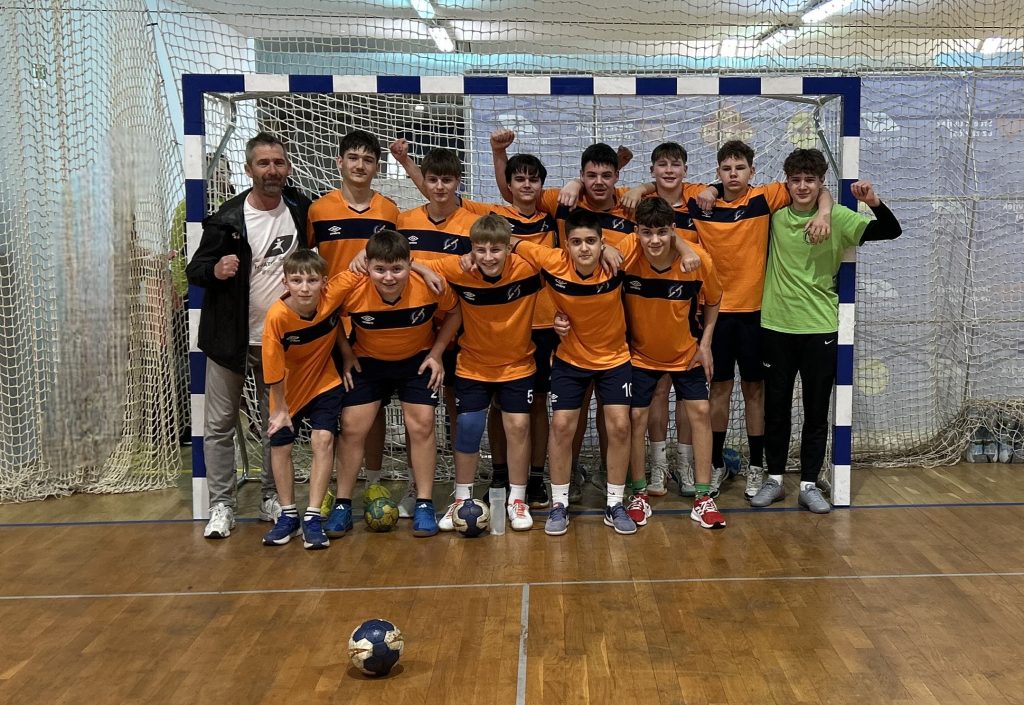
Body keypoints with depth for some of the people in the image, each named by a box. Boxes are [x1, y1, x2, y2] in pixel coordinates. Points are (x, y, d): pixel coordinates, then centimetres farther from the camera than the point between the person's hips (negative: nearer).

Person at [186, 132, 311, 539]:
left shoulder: (301, 210, 1)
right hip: (230, 338, -2)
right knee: (219, 425, 2)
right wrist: (215, 269, -28)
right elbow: (194, 270, -6)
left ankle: (272, 499, 23)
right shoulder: (227, 219, -9)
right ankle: (221, 506, 12)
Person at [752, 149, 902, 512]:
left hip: (819, 329, -1)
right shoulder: (775, 213, -1)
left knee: (816, 413, 6)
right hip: (775, 327, 2)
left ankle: (809, 485, 17)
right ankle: (774, 480, 24)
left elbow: (891, 232, -13)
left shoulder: (838, 217, -6)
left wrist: (874, 202, -29)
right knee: (775, 408, 11)